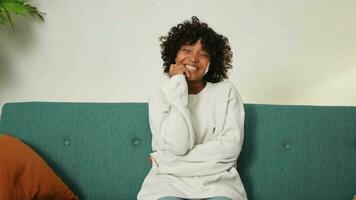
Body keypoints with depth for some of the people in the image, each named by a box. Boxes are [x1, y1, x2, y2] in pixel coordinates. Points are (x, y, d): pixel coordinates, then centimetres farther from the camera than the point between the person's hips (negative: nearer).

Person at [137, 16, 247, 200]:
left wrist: (165, 159, -9)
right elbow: (178, 145, -13)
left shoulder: (226, 92, 3)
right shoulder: (159, 97, 2)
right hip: (170, 180, 0)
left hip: (217, 180, 1)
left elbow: (232, 146, -8)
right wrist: (177, 87, -12)